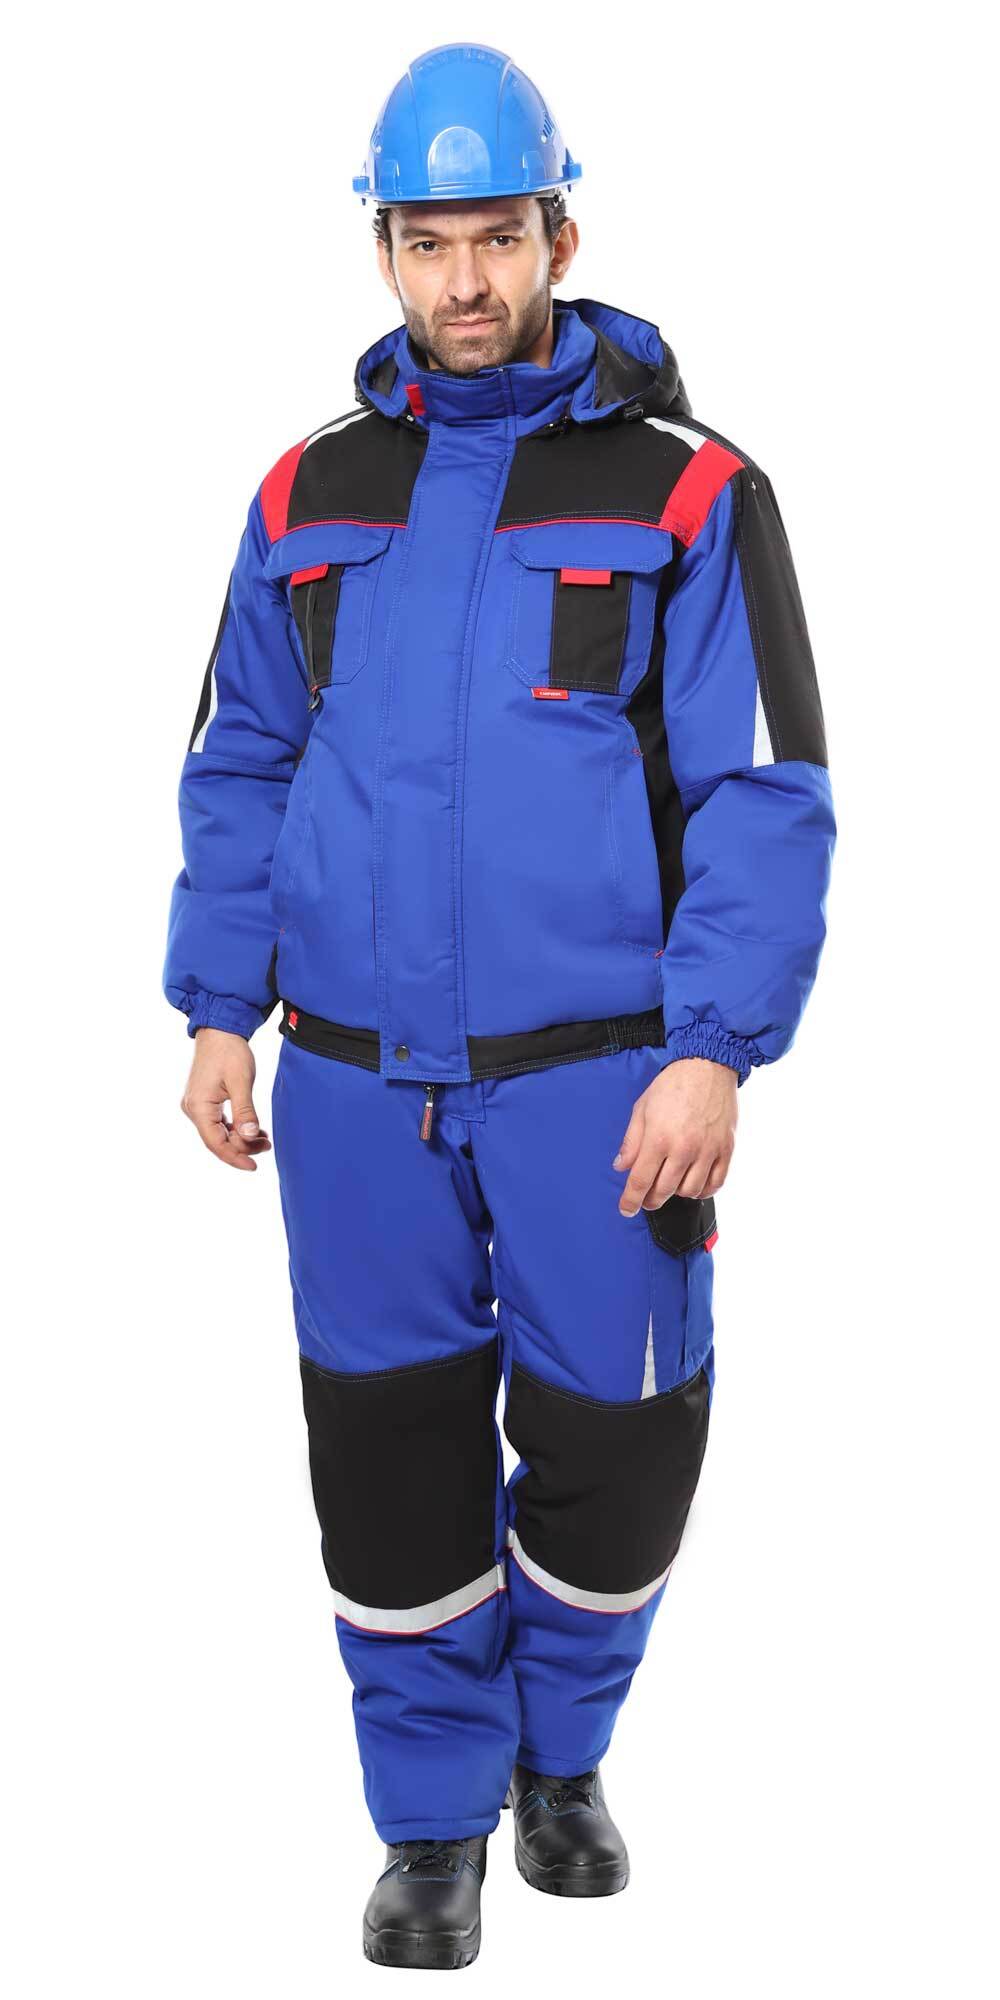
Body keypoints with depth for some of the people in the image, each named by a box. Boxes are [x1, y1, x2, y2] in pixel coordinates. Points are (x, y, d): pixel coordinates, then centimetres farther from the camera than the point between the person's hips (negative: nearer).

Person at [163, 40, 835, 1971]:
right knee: (390, 1460, 7)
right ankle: (433, 1819, 27)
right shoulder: (311, 494, 9)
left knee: (610, 1453, 7)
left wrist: (711, 1050, -15)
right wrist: (216, 1010, 5)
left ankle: (561, 1752, 35)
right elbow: (239, 771, 14)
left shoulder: (684, 491, -3)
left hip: (598, 1076, -2)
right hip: (355, 1079, 3)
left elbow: (764, 797, -6)